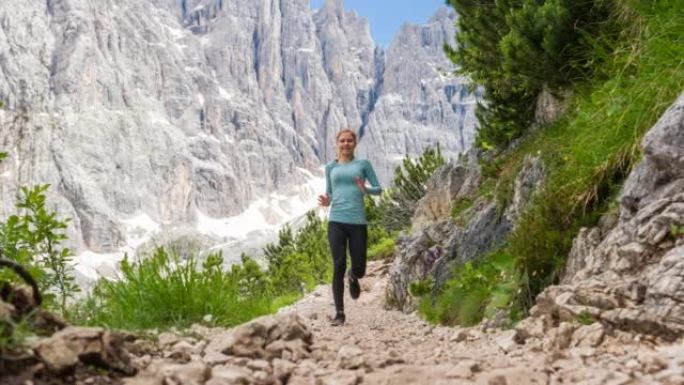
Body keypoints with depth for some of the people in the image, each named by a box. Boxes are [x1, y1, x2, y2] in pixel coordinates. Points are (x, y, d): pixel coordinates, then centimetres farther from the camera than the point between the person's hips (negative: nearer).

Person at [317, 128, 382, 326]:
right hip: (336, 221, 1)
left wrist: (365, 189, -12)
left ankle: (353, 277, 40)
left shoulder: (363, 164, 8)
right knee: (339, 266, -7)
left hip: (357, 222, 0)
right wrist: (326, 201, -3)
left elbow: (378, 189, 9)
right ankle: (339, 313, 1)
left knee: (358, 269, 2)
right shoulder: (331, 167, 13)